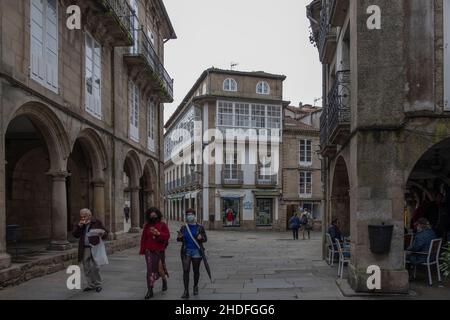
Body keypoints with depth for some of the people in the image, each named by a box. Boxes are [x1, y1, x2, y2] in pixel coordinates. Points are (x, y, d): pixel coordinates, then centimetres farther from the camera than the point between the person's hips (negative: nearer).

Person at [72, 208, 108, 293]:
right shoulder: (80, 224, 13)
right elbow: (75, 234, 5)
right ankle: (91, 285, 19)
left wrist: (102, 234, -21)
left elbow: (105, 233, 2)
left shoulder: (97, 222, 0)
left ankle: (98, 285, 6)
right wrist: (79, 226, -9)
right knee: (87, 268, 8)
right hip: (84, 249, 5)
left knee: (94, 267, -7)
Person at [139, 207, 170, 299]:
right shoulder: (147, 226, 5)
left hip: (160, 250, -1)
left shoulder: (162, 225, -1)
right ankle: (150, 291, -1)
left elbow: (167, 236, -7)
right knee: (150, 270, -3)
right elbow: (143, 238, 6)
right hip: (149, 251, 1)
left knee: (161, 268, 10)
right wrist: (142, 250, 4)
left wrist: (158, 233, -22)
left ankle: (164, 281, 43)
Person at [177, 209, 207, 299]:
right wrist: (179, 237, -11)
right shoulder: (183, 228, 6)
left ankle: (195, 286, 34)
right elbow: (179, 239, 12)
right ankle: (186, 291, -7)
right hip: (186, 252, 1)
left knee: (196, 271, 11)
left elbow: (205, 239, 2)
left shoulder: (200, 227, 0)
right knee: (185, 270, -8)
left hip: (196, 251, -1)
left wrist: (201, 238, -20)